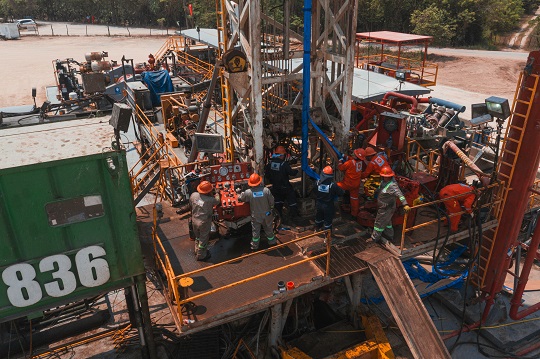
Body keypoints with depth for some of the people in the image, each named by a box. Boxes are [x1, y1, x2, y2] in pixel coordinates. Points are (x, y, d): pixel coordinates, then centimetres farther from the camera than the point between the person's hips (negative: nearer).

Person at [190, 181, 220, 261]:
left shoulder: (193, 195, -15)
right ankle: (201, 256, 34)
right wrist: (217, 193, 12)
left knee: (197, 237, 28)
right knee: (203, 239, 17)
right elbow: (217, 201, -6)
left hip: (194, 220, 5)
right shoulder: (210, 200, -28)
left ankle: (197, 252, 48)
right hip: (204, 223, -5)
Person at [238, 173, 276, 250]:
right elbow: (271, 201, -10)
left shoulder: (248, 192, -20)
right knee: (269, 229, 22)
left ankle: (255, 246, 29)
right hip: (266, 214, 1)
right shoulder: (266, 190, -20)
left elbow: (240, 198, -3)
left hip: (255, 216, -1)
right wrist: (271, 209, 10)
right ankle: (272, 242, 41)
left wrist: (242, 194, 19)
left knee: (255, 231, 16)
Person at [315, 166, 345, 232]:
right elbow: (342, 193, -19)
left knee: (319, 217, 28)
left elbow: (315, 190, 1)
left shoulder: (317, 183, -18)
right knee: (328, 219, 15)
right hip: (328, 206, -4)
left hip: (319, 204, 4)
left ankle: (317, 229, 49)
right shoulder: (333, 186, -28)